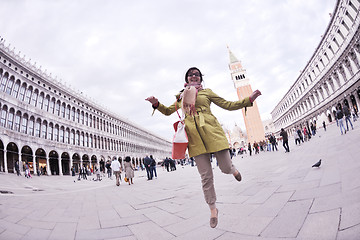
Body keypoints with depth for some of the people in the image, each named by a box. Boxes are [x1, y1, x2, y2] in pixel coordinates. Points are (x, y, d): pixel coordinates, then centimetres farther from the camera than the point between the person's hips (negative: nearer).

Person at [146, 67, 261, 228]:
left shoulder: (207, 92, 14)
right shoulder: (181, 95, 20)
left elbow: (228, 105, 13)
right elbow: (168, 111, 21)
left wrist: (250, 99, 4)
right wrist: (156, 103, 2)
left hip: (211, 131, -1)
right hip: (194, 135, 1)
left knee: (226, 168, -1)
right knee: (206, 176, 1)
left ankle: (233, 170, 40)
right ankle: (213, 209, 22)